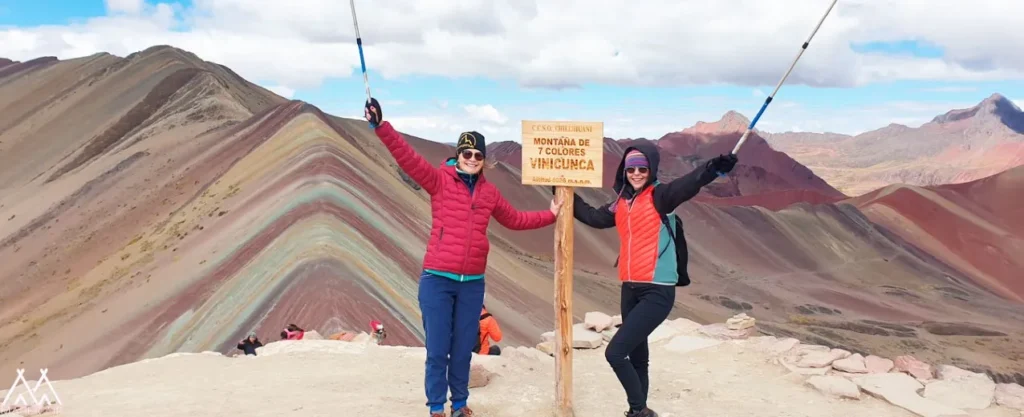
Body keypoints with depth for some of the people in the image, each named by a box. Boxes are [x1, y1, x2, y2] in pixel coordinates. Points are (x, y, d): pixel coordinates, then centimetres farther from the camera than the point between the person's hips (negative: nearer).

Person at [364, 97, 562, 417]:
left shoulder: (489, 193, 9)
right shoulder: (439, 180, -4)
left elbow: (515, 220, 24)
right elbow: (407, 157, -16)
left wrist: (550, 215, 25)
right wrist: (381, 126, -27)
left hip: (473, 282, 4)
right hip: (437, 279, -3)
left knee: (463, 350, 13)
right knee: (437, 350, 2)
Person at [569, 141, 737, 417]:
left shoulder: (660, 197, -10)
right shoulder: (622, 203, 10)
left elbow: (689, 184, -29)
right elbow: (595, 218, 28)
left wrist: (715, 167, -48)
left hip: (657, 292, -7)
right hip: (630, 289, 7)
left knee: (615, 352, -11)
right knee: (636, 356, 15)